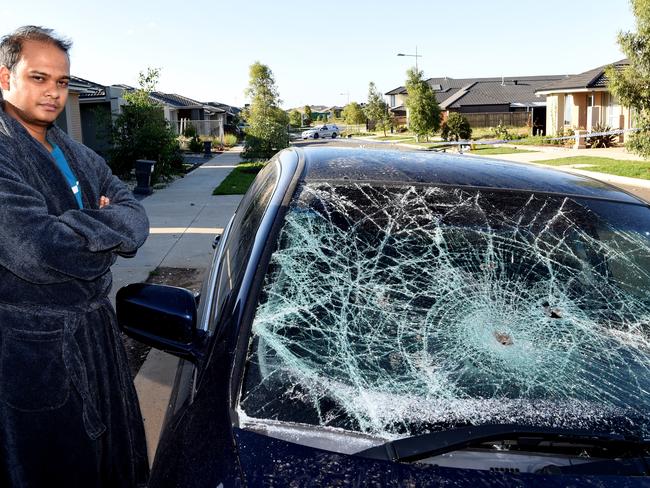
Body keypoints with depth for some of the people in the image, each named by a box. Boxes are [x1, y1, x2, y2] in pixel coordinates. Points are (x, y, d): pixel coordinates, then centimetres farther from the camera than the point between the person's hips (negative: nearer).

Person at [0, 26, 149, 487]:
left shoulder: (78, 155, 10)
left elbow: (136, 216, 2)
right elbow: (37, 249, -29)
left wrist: (80, 229, -18)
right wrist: (108, 231, -14)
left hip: (99, 330, 7)